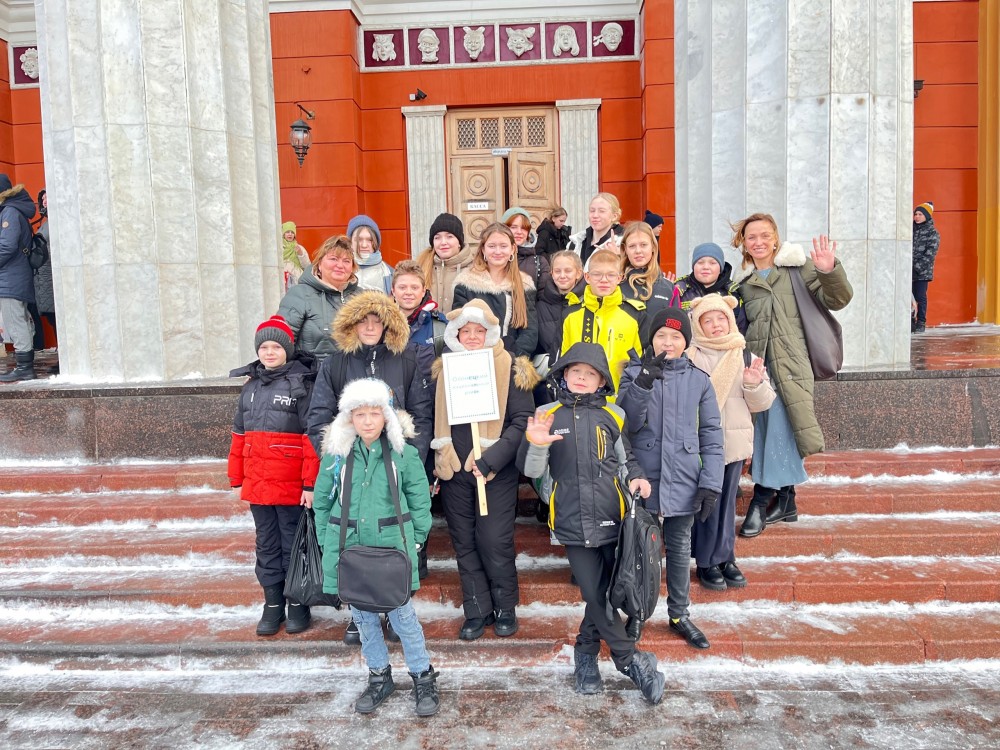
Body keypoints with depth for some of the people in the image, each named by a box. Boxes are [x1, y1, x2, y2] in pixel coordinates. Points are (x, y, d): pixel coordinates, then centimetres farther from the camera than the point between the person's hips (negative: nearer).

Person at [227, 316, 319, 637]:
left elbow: (313, 437, -12)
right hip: (257, 486, 6)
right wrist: (236, 480, 13)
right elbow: (239, 436, 15)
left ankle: (298, 603, 21)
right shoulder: (250, 387, 11)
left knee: (293, 545, 6)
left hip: (291, 487, -5)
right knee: (267, 546, 14)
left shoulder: (301, 385, -7)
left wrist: (310, 483, -15)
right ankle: (272, 604, 26)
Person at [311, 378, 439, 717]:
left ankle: (423, 677, 24)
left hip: (392, 544, -3)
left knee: (402, 612, 3)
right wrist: (326, 540, 6)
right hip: (349, 546, 3)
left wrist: (415, 538, 0)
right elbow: (321, 500, 8)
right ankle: (379, 676, 34)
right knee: (363, 615, 15)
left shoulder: (403, 452, -7)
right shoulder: (336, 453, -2)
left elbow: (419, 499, 1)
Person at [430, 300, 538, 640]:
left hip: (496, 472, -4)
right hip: (454, 471, 4)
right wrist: (436, 462, 2)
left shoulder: (511, 369, -5)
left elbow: (522, 421, -10)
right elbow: (434, 420, 11)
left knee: (494, 542, -1)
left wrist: (492, 459, -18)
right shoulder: (443, 369, 7)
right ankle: (476, 611, 25)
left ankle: (505, 607, 21)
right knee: (464, 543, 10)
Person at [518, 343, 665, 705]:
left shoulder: (612, 415, 5)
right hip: (573, 521, -1)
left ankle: (586, 652, 31)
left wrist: (636, 477, -3)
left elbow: (625, 457, 18)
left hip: (610, 517, 1)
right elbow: (531, 470, 0)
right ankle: (632, 660, 16)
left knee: (604, 592, 7)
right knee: (595, 593, -1)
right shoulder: (547, 415, 2)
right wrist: (536, 444, -20)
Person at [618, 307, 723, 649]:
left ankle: (679, 615, 30)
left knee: (680, 548, 14)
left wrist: (711, 482, -4)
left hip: (683, 481, 1)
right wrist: (644, 382, -26)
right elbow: (628, 422, -14)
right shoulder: (634, 373, -1)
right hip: (643, 478, -1)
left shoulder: (699, 381, 2)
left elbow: (712, 436, 2)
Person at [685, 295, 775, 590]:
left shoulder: (746, 358, 7)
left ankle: (726, 557, 28)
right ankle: (706, 562, 17)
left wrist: (755, 384, -11)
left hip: (734, 441, 4)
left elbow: (762, 403, 7)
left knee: (727, 501, 14)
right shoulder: (689, 358, -5)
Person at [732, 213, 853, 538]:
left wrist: (829, 272, -23)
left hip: (789, 364, -4)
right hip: (756, 365, 4)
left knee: (779, 432, -9)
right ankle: (785, 501, 19)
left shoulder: (797, 267, 2)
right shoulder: (742, 281, 14)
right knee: (771, 433, 6)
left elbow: (836, 299, -5)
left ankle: (761, 501, 2)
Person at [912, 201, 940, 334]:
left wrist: (917, 267, -18)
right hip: (908, 270, 4)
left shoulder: (932, 232, -2)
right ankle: (911, 322, 10)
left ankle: (921, 323, 8)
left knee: (920, 297, -2)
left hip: (922, 272, -4)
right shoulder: (912, 228, 12)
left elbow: (930, 254, -9)